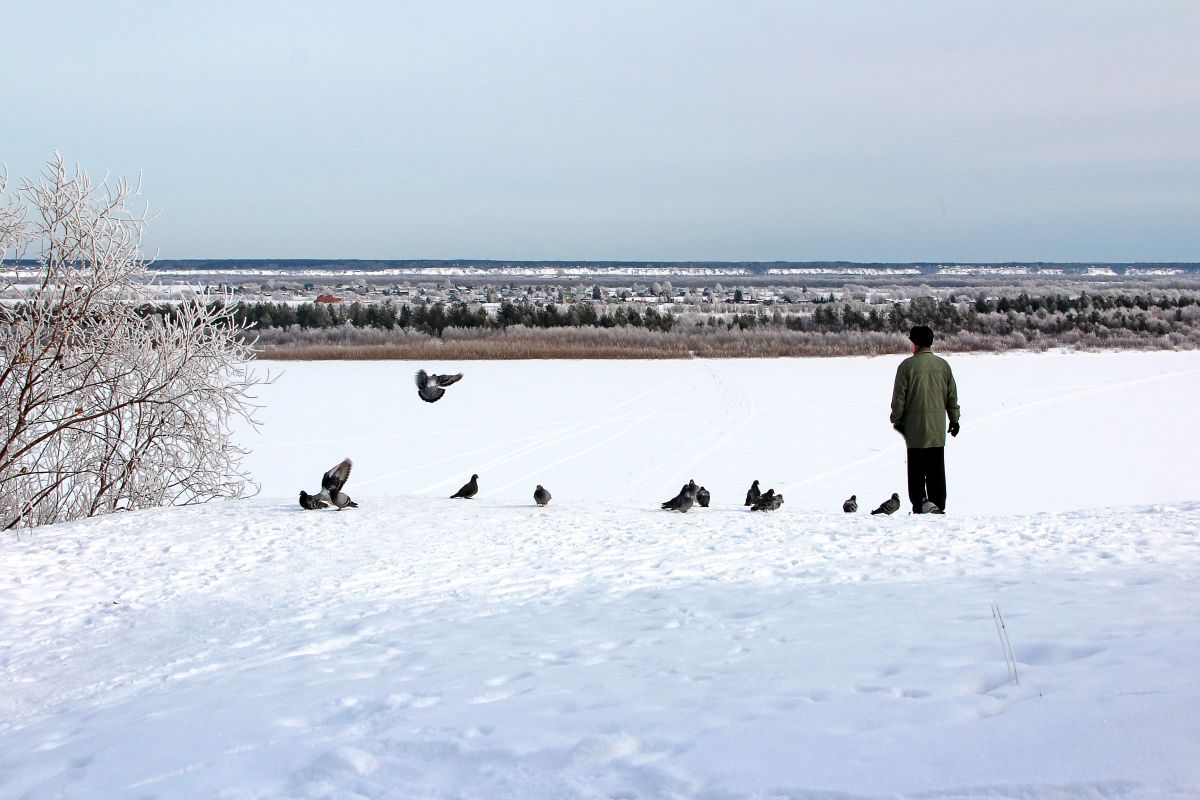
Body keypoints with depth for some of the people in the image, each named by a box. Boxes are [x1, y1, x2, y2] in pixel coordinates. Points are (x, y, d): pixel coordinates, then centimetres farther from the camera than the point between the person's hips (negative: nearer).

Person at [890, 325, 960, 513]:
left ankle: (918, 506, 0)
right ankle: (938, 506, 8)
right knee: (936, 470, 8)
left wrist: (896, 420, 5)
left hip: (915, 427, -3)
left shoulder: (907, 365, -8)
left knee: (916, 469, 2)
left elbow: (899, 397, -6)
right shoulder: (943, 364, 4)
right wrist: (954, 419, 18)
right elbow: (952, 395, 10)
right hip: (937, 428, 3)